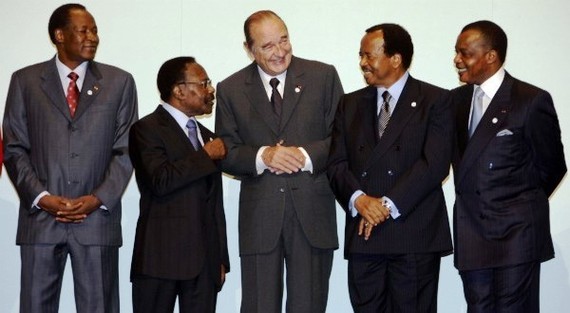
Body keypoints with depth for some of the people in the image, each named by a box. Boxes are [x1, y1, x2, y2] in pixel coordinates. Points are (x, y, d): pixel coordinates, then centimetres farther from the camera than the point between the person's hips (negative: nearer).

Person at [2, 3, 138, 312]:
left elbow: (125, 150, 4)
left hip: (98, 217, 0)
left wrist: (98, 199, -8)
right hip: (40, 217, 0)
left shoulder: (119, 82, 8)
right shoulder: (25, 81, 7)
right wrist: (42, 198, -8)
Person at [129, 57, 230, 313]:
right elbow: (161, 181, -19)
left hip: (204, 260, 6)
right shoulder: (147, 129, -2)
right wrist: (205, 155, -8)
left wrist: (221, 258, 17)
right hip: (161, 256, -6)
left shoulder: (207, 137, 20)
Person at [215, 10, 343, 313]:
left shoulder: (323, 76, 3)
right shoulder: (230, 90, 6)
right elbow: (226, 153, 5)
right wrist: (262, 156, -14)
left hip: (312, 212, 0)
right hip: (258, 216, 1)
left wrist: (306, 155, -14)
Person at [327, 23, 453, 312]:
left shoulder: (435, 101, 2)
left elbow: (435, 163, -9)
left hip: (415, 235, -4)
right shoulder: (350, 104, 16)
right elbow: (337, 164, 8)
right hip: (362, 235, 4)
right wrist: (358, 199, -11)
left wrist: (388, 204, -14)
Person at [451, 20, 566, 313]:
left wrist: (520, 207, 6)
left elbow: (551, 166, 0)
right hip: (471, 233, 5)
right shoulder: (456, 99, 9)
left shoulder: (532, 101, -8)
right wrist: (476, 201, 5)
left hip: (516, 233, -5)